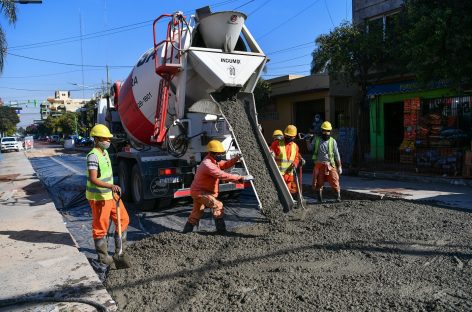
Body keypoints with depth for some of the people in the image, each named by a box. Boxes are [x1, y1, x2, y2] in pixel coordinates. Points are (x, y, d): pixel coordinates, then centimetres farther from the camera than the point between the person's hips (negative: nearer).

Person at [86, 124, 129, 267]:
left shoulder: (104, 152, 10)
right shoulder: (93, 156, -20)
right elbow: (93, 180, -27)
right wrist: (111, 186, -38)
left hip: (110, 195, 9)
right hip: (98, 197, -9)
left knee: (123, 219, 12)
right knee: (100, 227, 3)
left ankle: (119, 250, 27)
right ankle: (103, 256, 18)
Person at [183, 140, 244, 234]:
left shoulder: (214, 161, 4)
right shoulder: (207, 164, -27)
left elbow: (225, 165, 12)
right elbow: (222, 175, -32)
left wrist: (236, 159, -5)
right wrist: (238, 178, -31)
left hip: (198, 191, 10)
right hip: (199, 192, -10)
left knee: (196, 214, 19)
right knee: (218, 206, -18)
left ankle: (186, 231, 32)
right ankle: (221, 230, -12)